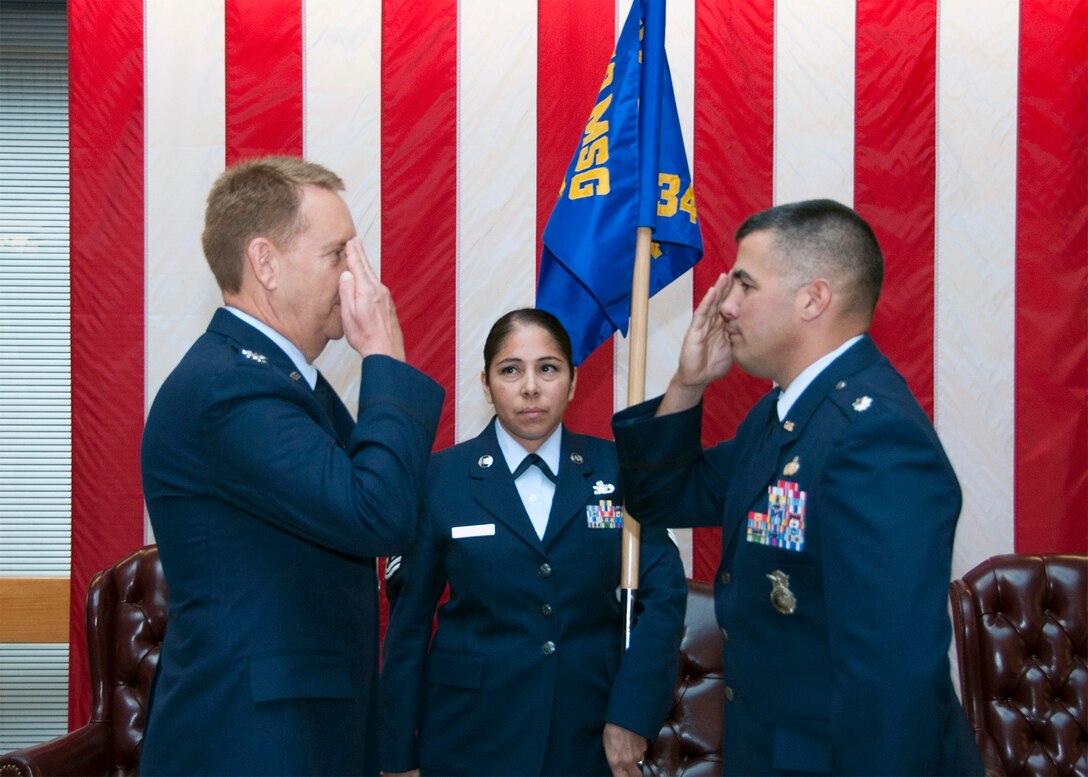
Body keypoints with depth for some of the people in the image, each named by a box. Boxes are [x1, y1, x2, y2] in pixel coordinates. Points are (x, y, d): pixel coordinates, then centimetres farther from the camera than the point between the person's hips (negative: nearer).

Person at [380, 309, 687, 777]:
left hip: (591, 739, 1)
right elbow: (410, 621, -1)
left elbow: (662, 593, -4)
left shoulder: (618, 469, -1)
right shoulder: (440, 477, -4)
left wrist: (633, 714, -13)